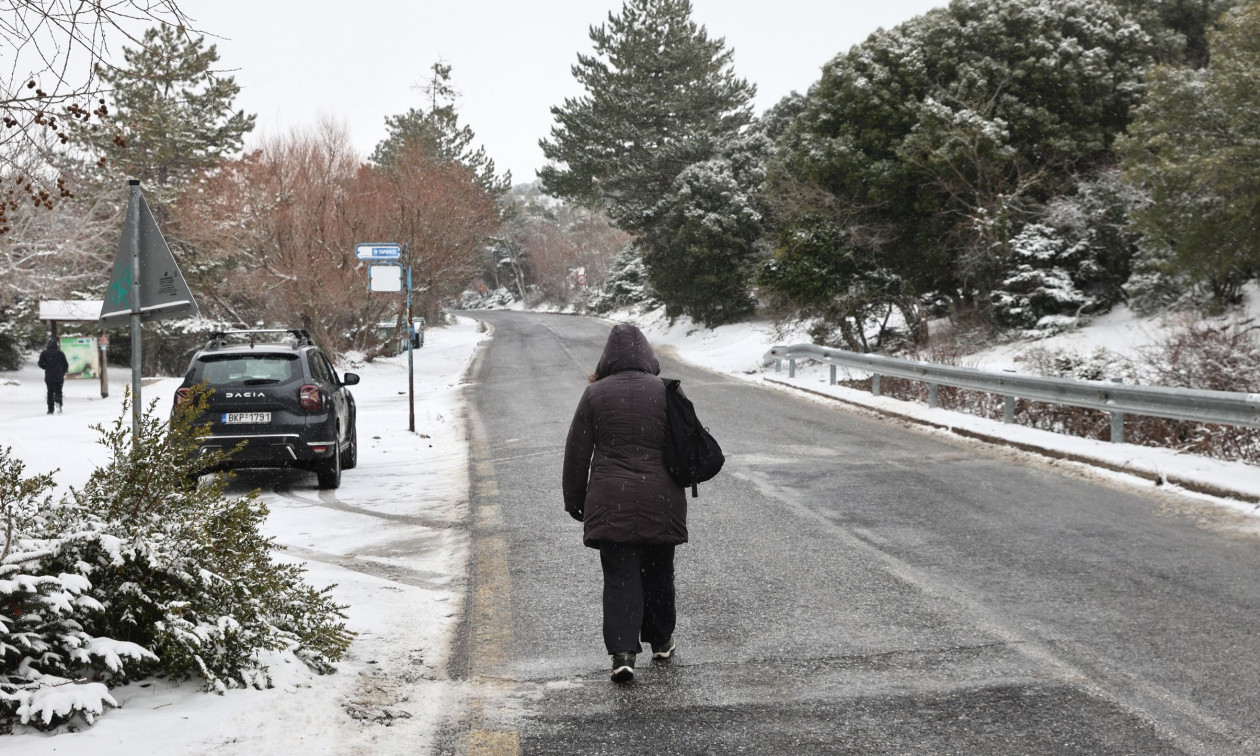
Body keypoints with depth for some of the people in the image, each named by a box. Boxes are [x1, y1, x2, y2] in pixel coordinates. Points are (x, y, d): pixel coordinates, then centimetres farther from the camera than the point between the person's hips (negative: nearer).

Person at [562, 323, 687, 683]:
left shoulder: (595, 393, -3)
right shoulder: (666, 391, -1)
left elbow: (577, 452, 1)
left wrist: (574, 500, 11)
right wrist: (678, 484, 24)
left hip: (611, 503, -1)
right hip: (661, 501, 2)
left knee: (620, 577, -1)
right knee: (658, 573, 17)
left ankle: (623, 651, -14)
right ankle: (660, 641, 32)